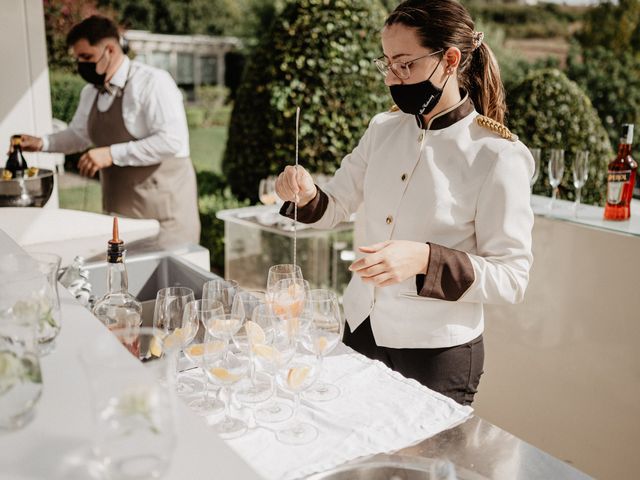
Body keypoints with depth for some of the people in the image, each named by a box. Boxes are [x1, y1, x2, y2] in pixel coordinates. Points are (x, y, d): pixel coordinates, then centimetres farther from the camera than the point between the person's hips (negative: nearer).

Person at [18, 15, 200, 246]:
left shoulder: (152, 82, -15)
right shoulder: (91, 92, 10)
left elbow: (172, 141, -24)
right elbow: (78, 134, 27)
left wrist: (112, 154, -23)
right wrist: (42, 143, 8)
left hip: (162, 206, -7)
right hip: (119, 208, 7)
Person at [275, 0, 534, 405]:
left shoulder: (498, 156, -16)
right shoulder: (384, 129, 0)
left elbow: (512, 277, -15)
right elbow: (336, 207, 9)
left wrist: (425, 260, -30)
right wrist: (307, 196, -13)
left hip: (438, 352, -5)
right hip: (362, 329, 5)